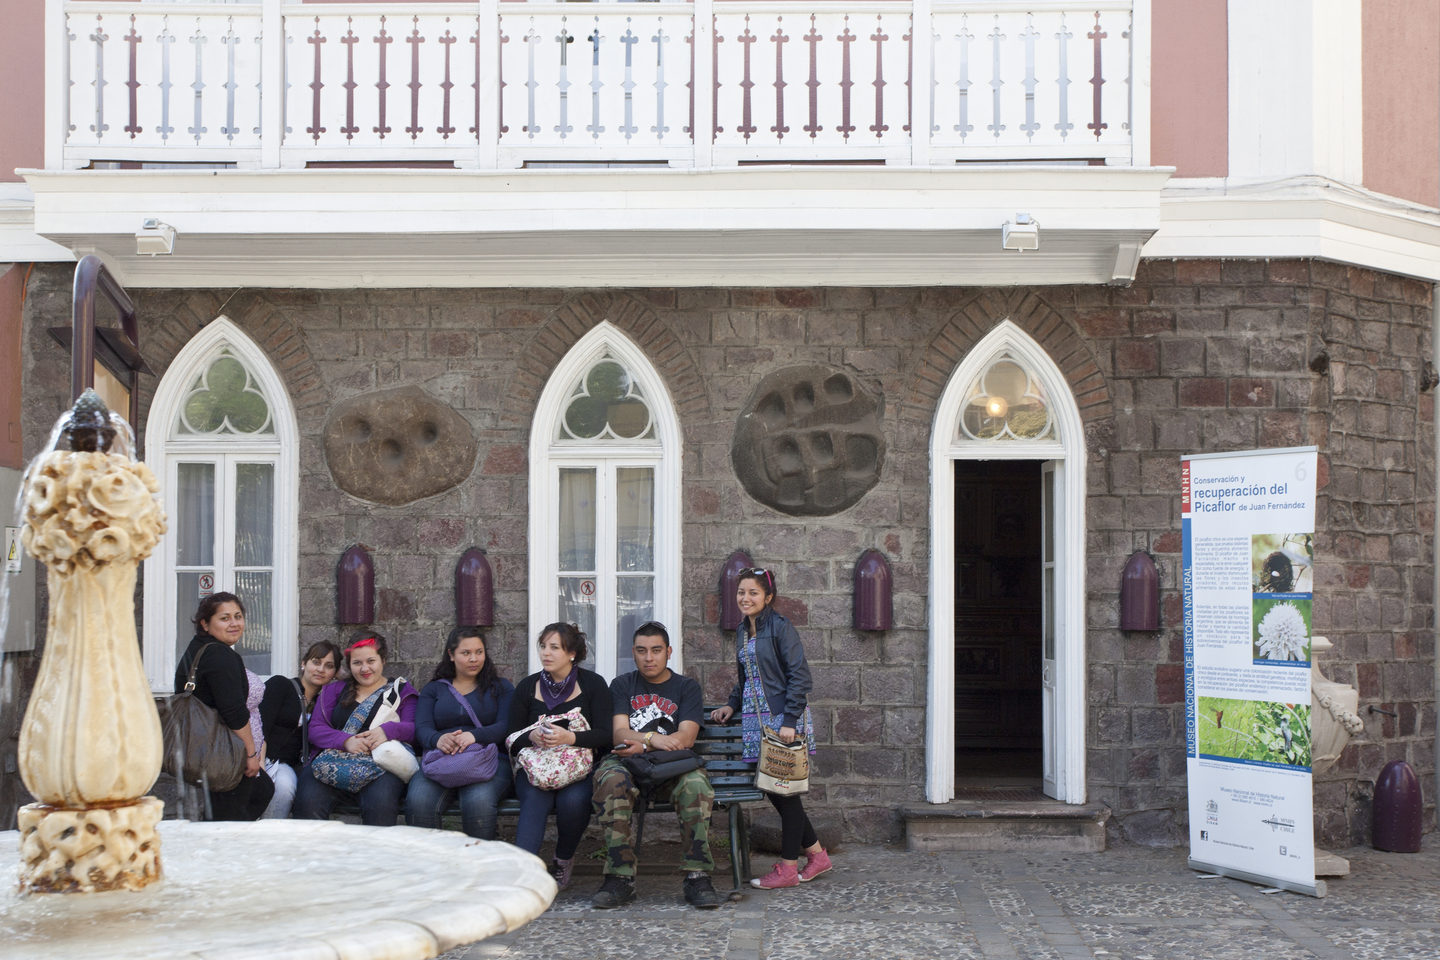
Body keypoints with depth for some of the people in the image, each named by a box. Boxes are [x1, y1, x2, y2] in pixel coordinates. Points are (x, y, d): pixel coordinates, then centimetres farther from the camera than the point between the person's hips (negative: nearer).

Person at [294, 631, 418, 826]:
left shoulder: (401, 691, 20)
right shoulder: (334, 691, 26)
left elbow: (414, 728, 5)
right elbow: (315, 728, 12)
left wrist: (388, 730, -17)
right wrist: (346, 740, -8)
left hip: (379, 764, -2)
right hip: (333, 758, 2)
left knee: (380, 803, -36)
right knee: (308, 801, -30)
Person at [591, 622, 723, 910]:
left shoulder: (687, 687, 14)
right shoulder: (622, 685, 17)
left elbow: (686, 738, 0)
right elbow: (619, 734, 2)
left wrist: (642, 745, -12)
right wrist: (654, 739, -18)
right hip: (627, 762, 0)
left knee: (696, 785, -35)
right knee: (611, 780, -36)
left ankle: (697, 876, -29)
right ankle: (620, 878, -33)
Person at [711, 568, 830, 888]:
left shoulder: (780, 627, -10)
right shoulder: (743, 631, 14)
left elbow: (799, 675, -14)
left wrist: (790, 720, -19)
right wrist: (732, 705, 13)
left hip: (782, 718, -8)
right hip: (757, 718, 8)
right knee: (772, 789, 7)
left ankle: (788, 868, 5)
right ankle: (817, 854, 20)